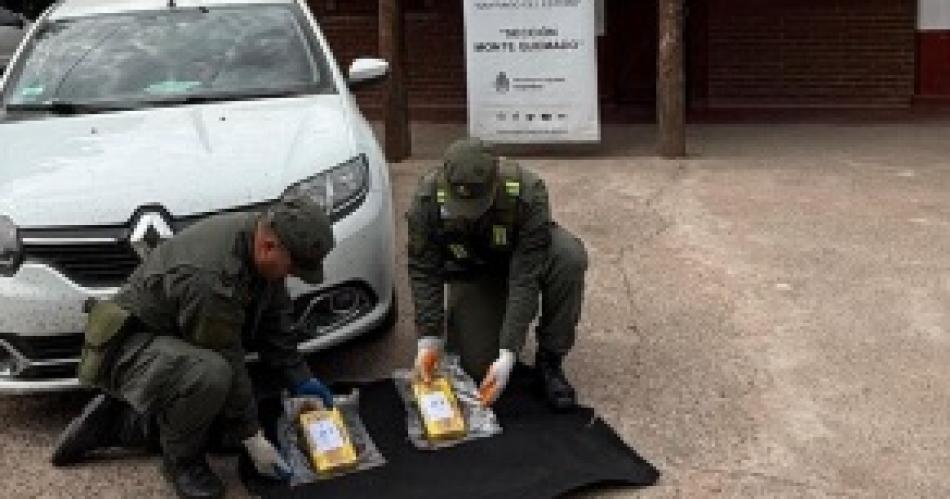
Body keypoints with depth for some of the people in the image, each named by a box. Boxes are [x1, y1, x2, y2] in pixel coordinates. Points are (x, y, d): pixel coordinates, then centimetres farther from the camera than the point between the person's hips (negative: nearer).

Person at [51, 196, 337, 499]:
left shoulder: (262, 236, -8)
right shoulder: (210, 277, -35)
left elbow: (273, 319, 5)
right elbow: (226, 363, -27)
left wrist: (300, 379, 4)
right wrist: (251, 436, -18)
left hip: (178, 342, 9)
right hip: (132, 346, -9)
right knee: (210, 373, -38)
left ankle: (120, 420, 14)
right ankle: (181, 460, -9)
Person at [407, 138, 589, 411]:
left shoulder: (527, 192, -37)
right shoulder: (427, 200, -30)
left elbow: (525, 277, -36)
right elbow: (424, 273, -19)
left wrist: (508, 354, -40)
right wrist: (428, 339, -28)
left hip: (524, 257, -1)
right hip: (471, 272, 1)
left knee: (569, 256, -36)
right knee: (478, 366, -15)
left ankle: (549, 362, -17)